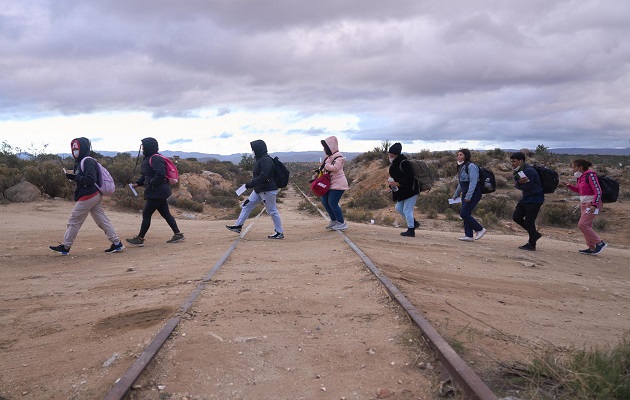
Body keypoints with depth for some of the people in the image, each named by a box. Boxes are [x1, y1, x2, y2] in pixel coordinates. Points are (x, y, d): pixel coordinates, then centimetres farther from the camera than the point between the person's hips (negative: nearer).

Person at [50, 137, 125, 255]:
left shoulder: (87, 162, -14)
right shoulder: (79, 162, 17)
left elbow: (91, 179, -24)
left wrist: (75, 178, -21)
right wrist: (74, 177, 4)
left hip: (87, 196, -10)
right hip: (95, 195, 10)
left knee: (74, 221, 1)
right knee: (102, 220, 7)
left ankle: (65, 247, 11)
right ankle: (117, 244, 5)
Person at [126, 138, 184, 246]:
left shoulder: (155, 159, -16)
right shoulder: (148, 159, 16)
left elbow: (160, 174, -27)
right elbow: (145, 176, 20)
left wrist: (150, 183, -18)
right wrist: (138, 183, 6)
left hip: (157, 192, -10)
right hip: (159, 192, 10)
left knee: (146, 214, -3)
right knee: (166, 214, 12)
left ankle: (140, 239, 5)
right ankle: (178, 234, 17)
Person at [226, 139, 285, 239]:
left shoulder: (266, 160, -19)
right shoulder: (259, 159, 13)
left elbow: (263, 177, -29)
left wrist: (250, 184, -28)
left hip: (268, 190, -10)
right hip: (258, 190, 10)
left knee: (272, 211, -2)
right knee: (247, 205, 11)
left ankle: (279, 232, 8)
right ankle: (238, 226, 19)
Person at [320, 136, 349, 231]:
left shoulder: (338, 156, -14)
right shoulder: (328, 157, 14)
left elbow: (335, 168, -28)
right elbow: (325, 169, 22)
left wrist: (326, 166, -14)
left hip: (338, 184, -10)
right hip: (330, 184, 10)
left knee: (332, 203, -13)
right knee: (324, 201, 9)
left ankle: (342, 223, -1)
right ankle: (334, 221, 22)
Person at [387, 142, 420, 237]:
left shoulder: (404, 164, -23)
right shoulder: (393, 164, 7)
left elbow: (409, 179, -27)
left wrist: (397, 183, -26)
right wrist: (391, 181, 2)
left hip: (411, 190, -10)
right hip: (402, 192, 10)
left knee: (407, 210, -5)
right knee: (399, 208, 16)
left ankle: (411, 230, 8)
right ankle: (414, 223, 29)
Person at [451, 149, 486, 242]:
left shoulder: (471, 166, -14)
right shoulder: (461, 167, 15)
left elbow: (473, 182, -21)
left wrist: (468, 196, -25)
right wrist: (456, 195, 24)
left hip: (473, 193, -9)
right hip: (465, 193, 9)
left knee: (464, 213, -12)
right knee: (466, 214, 7)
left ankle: (480, 229, 1)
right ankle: (469, 235, 10)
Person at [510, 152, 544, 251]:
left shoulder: (529, 171, -22)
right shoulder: (519, 170, 8)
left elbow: (527, 187, -24)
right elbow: (516, 184, 1)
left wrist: (518, 184, -8)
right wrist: (520, 182, -21)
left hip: (534, 199, -10)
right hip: (526, 198, 10)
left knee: (529, 222, -5)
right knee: (516, 217, 11)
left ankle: (532, 245, 8)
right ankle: (535, 234, 23)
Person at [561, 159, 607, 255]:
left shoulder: (590, 175, -16)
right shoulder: (581, 176, 10)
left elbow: (598, 191, -19)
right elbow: (579, 190, 21)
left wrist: (594, 205, -26)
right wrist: (569, 185, 7)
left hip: (592, 204, -9)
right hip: (584, 204, 9)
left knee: (582, 224, -14)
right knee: (587, 226, 9)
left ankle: (600, 243, -5)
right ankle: (592, 248, 15)